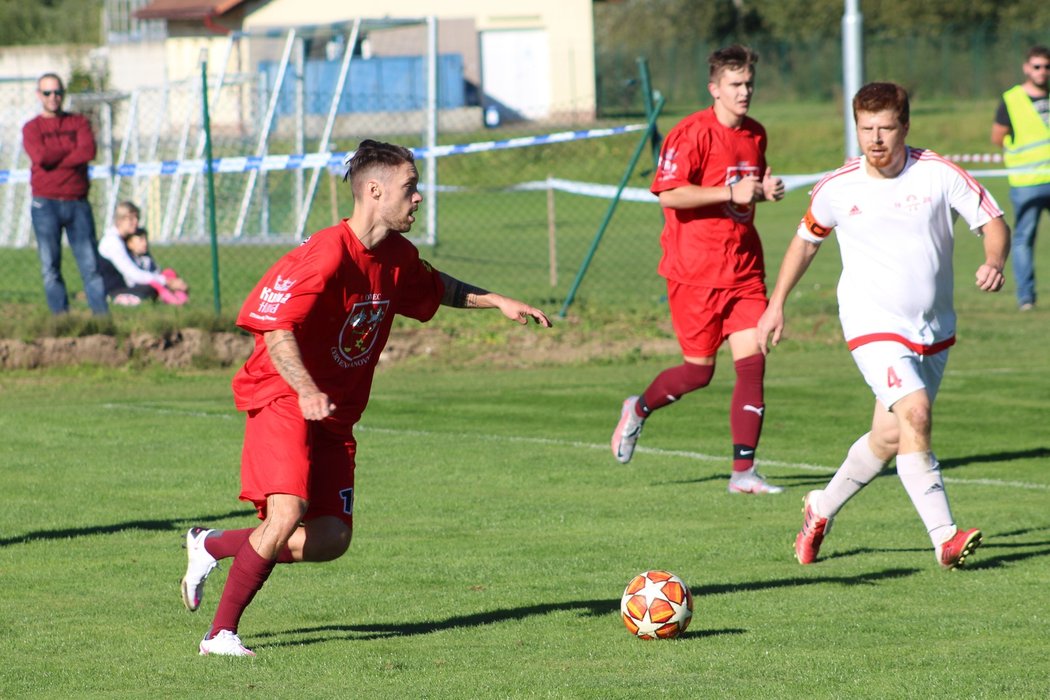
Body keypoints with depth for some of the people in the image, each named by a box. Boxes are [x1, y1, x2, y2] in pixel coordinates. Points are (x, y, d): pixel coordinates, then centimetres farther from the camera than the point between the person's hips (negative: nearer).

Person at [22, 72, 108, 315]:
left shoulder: (79, 122, 11)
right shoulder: (32, 128, 7)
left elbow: (89, 152, -7)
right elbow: (41, 156, -12)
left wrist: (55, 159, -9)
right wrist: (71, 151, -2)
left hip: (78, 204, 1)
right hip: (46, 205, -1)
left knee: (90, 264, -3)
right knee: (50, 266, -2)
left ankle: (102, 313, -5)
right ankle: (60, 316, 0)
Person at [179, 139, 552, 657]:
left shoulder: (397, 257, 6)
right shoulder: (325, 256, -20)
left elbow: (435, 288, 30)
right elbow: (275, 327, -26)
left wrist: (497, 302, 23)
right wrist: (307, 390, -38)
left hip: (335, 416, 8)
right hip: (283, 400, -8)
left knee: (330, 540, -2)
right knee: (288, 511, -27)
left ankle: (211, 546, 19)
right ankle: (221, 633, -15)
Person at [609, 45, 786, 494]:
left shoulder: (755, 135, 12)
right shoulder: (692, 134, -12)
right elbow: (668, 193, -20)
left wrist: (765, 190, 6)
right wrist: (731, 192, -21)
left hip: (743, 268, 6)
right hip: (695, 269, -6)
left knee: (752, 361, -7)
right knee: (699, 371, 1)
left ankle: (743, 471, -5)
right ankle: (638, 410, 32)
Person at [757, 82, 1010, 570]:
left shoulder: (938, 175, -7)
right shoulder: (837, 189, -4)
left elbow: (992, 221, -2)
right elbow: (806, 240, 13)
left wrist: (994, 263, -23)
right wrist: (776, 304, 15)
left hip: (934, 329, 3)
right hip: (873, 325, -3)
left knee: (890, 436, 9)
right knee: (914, 412, -24)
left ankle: (822, 508, 35)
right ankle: (944, 537, -26)